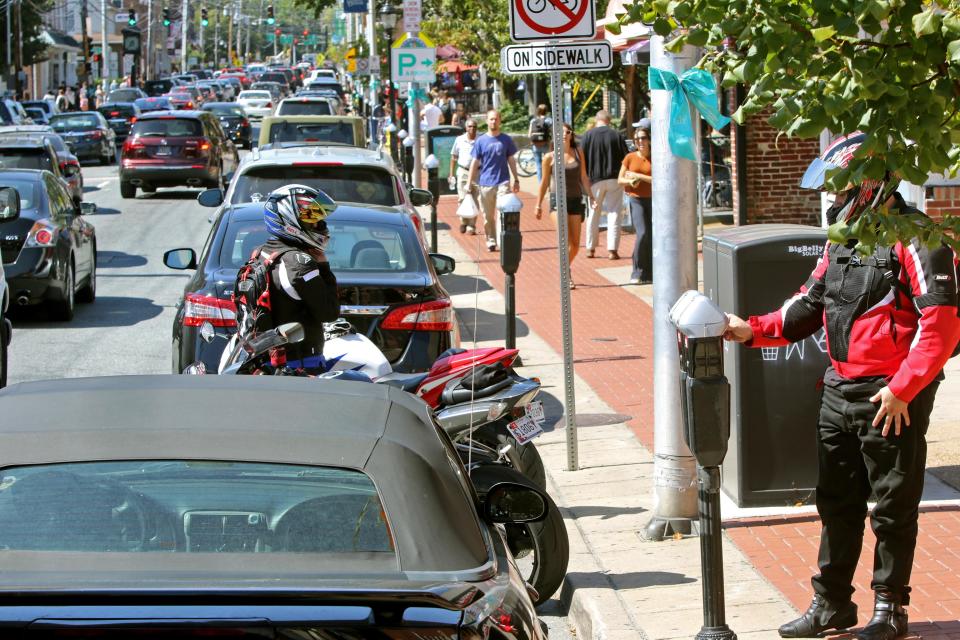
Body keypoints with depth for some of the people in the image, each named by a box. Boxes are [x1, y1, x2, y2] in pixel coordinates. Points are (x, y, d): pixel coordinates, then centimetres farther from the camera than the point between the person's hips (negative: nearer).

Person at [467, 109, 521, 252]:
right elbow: (475, 162, 6)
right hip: (485, 183, 1)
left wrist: (516, 180, 10)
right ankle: (491, 241, 17)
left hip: (503, 182, -1)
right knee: (488, 216, 7)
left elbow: (511, 160, 11)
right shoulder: (480, 141, 4)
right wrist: (469, 183, 2)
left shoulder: (506, 140, 5)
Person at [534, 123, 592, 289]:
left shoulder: (578, 153, 6)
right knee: (565, 239, -18)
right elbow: (545, 182, 9)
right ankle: (567, 276, -16)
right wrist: (538, 205, 11)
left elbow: (583, 177, 12)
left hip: (576, 200, 3)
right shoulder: (550, 157, 0)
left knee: (575, 243, 3)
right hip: (558, 200, -3)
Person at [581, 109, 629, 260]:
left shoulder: (588, 135, -3)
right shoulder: (617, 135, -2)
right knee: (614, 213, 2)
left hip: (595, 179, 0)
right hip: (614, 179, 0)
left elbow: (582, 159, -3)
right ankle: (612, 249, -6)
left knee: (594, 213, 13)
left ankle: (590, 248, 17)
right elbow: (625, 158, 0)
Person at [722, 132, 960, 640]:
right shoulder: (842, 238, 12)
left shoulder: (913, 238, -15)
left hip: (893, 398, -8)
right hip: (839, 390, 8)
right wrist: (753, 330, 3)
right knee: (837, 503, 14)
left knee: (893, 508, 4)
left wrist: (901, 389, -21)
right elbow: (811, 305, 17)